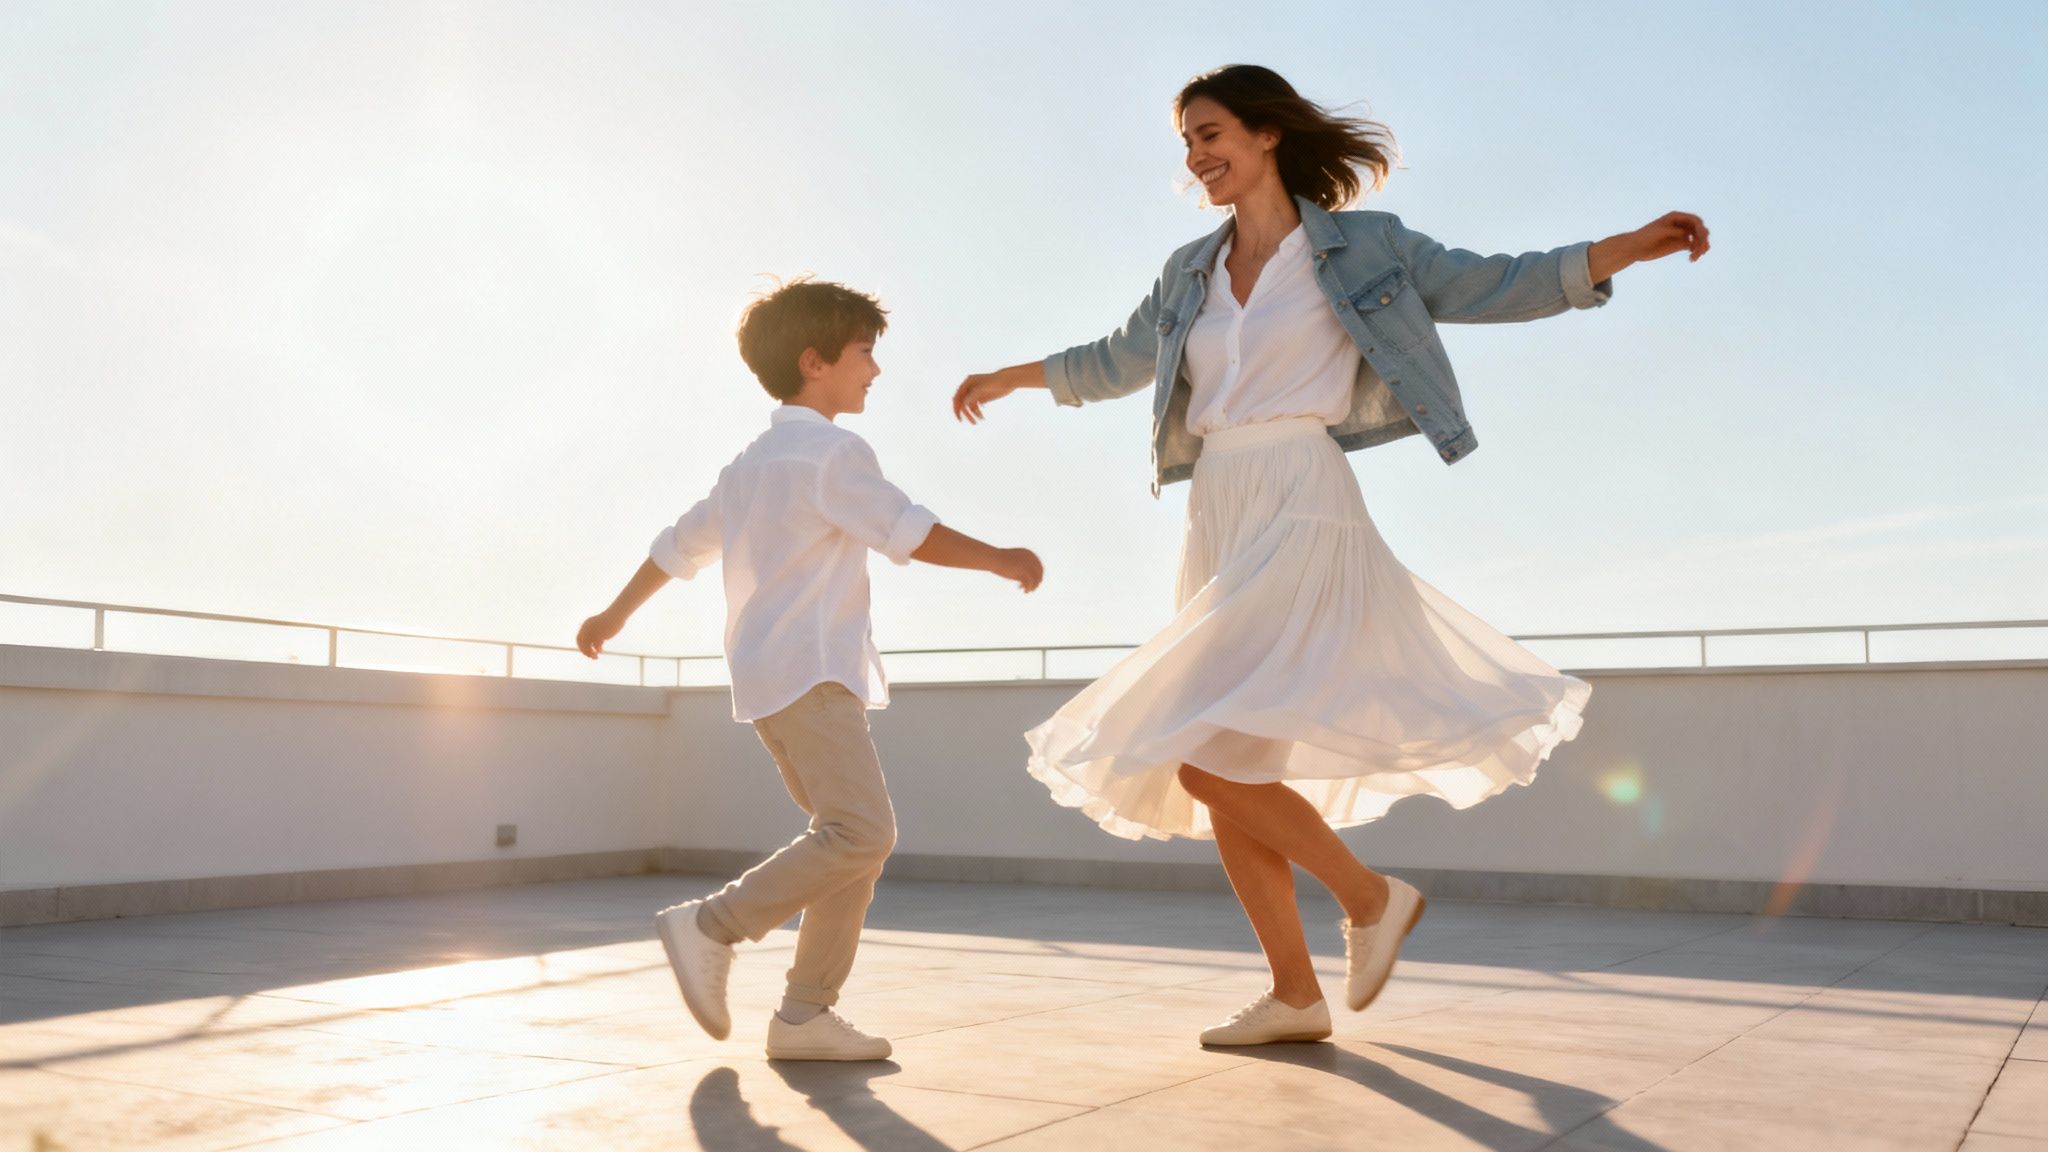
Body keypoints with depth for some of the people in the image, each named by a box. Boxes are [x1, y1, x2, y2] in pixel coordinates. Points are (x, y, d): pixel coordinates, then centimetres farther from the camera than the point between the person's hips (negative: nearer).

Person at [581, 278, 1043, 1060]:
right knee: (862, 831, -17)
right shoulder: (832, 451, -6)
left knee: (855, 837, 6)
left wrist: (615, 614, 40)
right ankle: (711, 927, -14)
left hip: (774, 678, 10)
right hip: (809, 672, -10)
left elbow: (680, 544, 29)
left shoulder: (753, 462, 22)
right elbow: (912, 535, -11)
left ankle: (805, 1014, 3)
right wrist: (1001, 560, 2)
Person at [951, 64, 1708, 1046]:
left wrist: (1628, 248, -8)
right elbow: (1118, 362, 32)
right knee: (1221, 778, 5)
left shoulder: (1357, 246, 2)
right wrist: (1011, 377, 41)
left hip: (1300, 513, -6)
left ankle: (1370, 897, 4)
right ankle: (1295, 995, 16)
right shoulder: (1190, 273, 17)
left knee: (1212, 759, -18)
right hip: (1216, 521, 7)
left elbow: (1494, 288, 3)